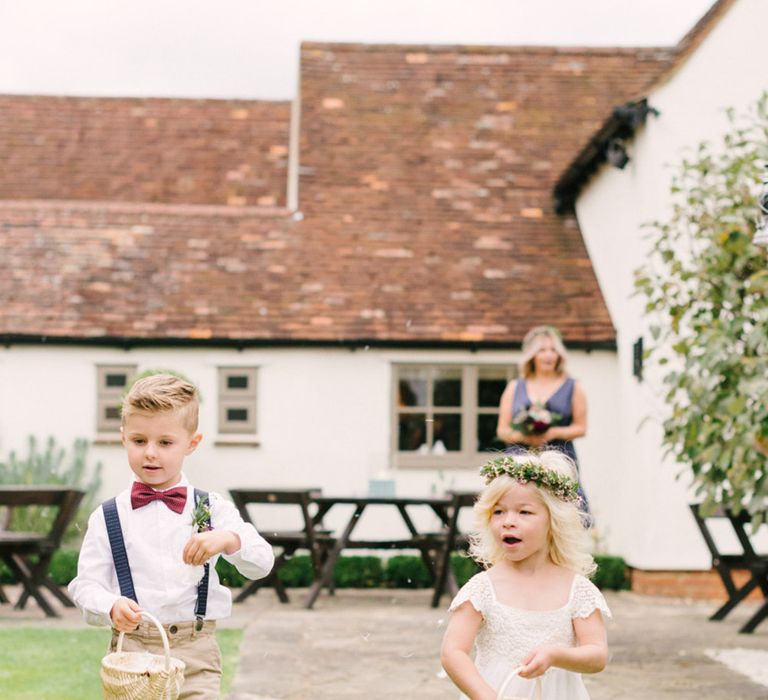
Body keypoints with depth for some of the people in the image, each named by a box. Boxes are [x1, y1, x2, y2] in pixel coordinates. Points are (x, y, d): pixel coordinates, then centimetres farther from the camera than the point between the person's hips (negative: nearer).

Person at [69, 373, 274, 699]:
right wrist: (112, 608, -21)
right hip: (131, 646, 0)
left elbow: (262, 564, -4)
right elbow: (86, 584, 1)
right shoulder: (107, 517, 4)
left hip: (196, 651, 0)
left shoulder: (212, 509, 5)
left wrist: (228, 539, -25)